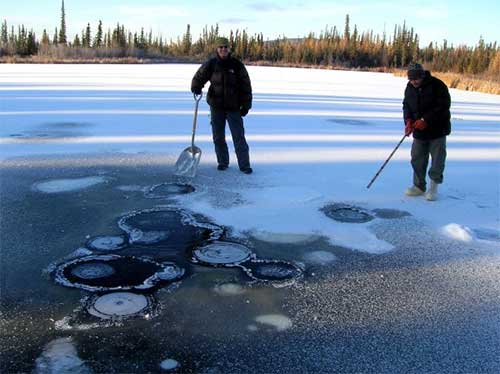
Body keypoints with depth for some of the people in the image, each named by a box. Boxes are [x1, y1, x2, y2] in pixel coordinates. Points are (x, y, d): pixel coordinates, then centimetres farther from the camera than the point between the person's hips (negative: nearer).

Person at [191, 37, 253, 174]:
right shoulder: (211, 64, 0)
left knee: (239, 137, -4)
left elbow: (246, 86, -1)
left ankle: (244, 165, 2)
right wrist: (196, 88, -18)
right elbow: (199, 77, 5)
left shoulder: (237, 65, -4)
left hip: (234, 107, -2)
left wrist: (246, 105, -4)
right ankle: (222, 162, 24)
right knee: (218, 137, 9)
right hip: (216, 106, 2)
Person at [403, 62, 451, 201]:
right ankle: (419, 186, 20)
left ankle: (433, 187, 15)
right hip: (419, 130, 5)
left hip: (437, 129, -5)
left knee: (437, 159, 1)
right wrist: (408, 120, -9)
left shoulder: (437, 85, -17)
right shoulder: (410, 88, 2)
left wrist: (426, 120, -24)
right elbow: (406, 105, 10)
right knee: (417, 158, 7)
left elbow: (443, 106, -20)